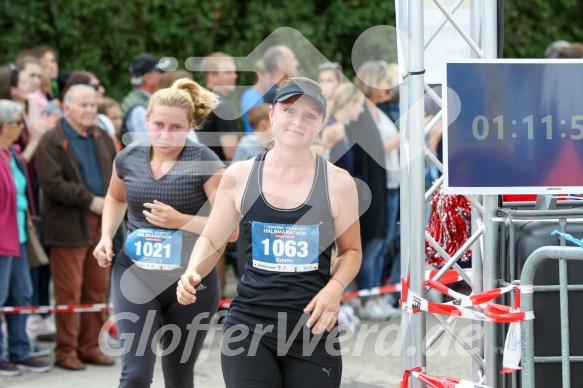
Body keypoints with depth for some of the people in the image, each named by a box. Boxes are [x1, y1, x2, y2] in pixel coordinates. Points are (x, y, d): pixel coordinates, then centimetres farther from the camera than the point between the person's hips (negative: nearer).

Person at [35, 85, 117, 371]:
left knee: (98, 290, 9)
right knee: (69, 292, -3)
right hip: (69, 226, -6)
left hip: (101, 224, 6)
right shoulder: (51, 142, -6)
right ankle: (66, 351, 5)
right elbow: (53, 184, -15)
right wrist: (90, 201, -16)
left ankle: (89, 347, 18)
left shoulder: (102, 138, 15)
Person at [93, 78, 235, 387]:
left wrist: (180, 221, -25)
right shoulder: (128, 158, -1)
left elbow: (230, 229, -15)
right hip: (135, 276, 2)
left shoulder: (205, 163, -13)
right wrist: (107, 237, 6)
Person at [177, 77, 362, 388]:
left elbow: (350, 250, 10)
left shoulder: (337, 183, -1)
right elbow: (212, 240, 12)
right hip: (250, 326, 0)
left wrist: (335, 287, -10)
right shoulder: (240, 176, 2)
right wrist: (193, 273, -9)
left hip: (313, 328, 0)